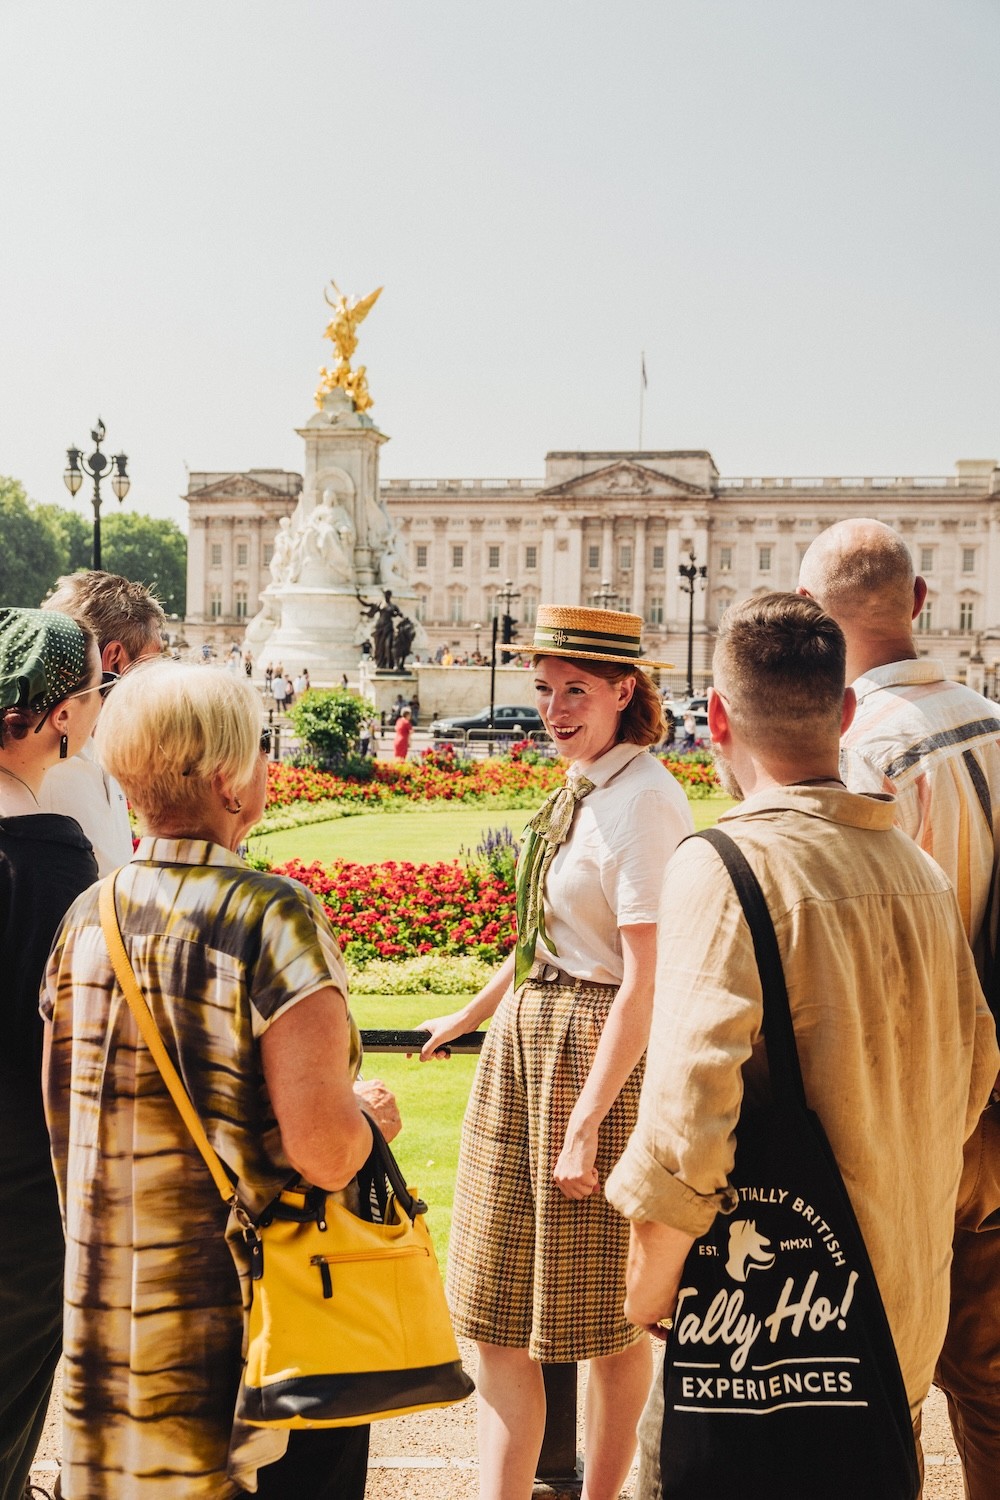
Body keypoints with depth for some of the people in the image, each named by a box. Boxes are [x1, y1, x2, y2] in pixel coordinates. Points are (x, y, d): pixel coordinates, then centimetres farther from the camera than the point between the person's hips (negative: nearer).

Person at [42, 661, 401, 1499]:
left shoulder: (86, 918, -1)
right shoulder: (272, 916, -19)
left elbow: (66, 1122, 9)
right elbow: (324, 1153, -24)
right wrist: (367, 1113, -4)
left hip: (113, 1316, 6)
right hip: (253, 1318, -6)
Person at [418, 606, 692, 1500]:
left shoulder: (641, 803, -17)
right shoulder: (582, 789, 9)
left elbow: (646, 981, -21)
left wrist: (586, 1123, -22)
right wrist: (471, 1015, 33)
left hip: (603, 1053, -9)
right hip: (528, 1042, 9)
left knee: (605, 1314, 9)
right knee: (500, 1308, 8)